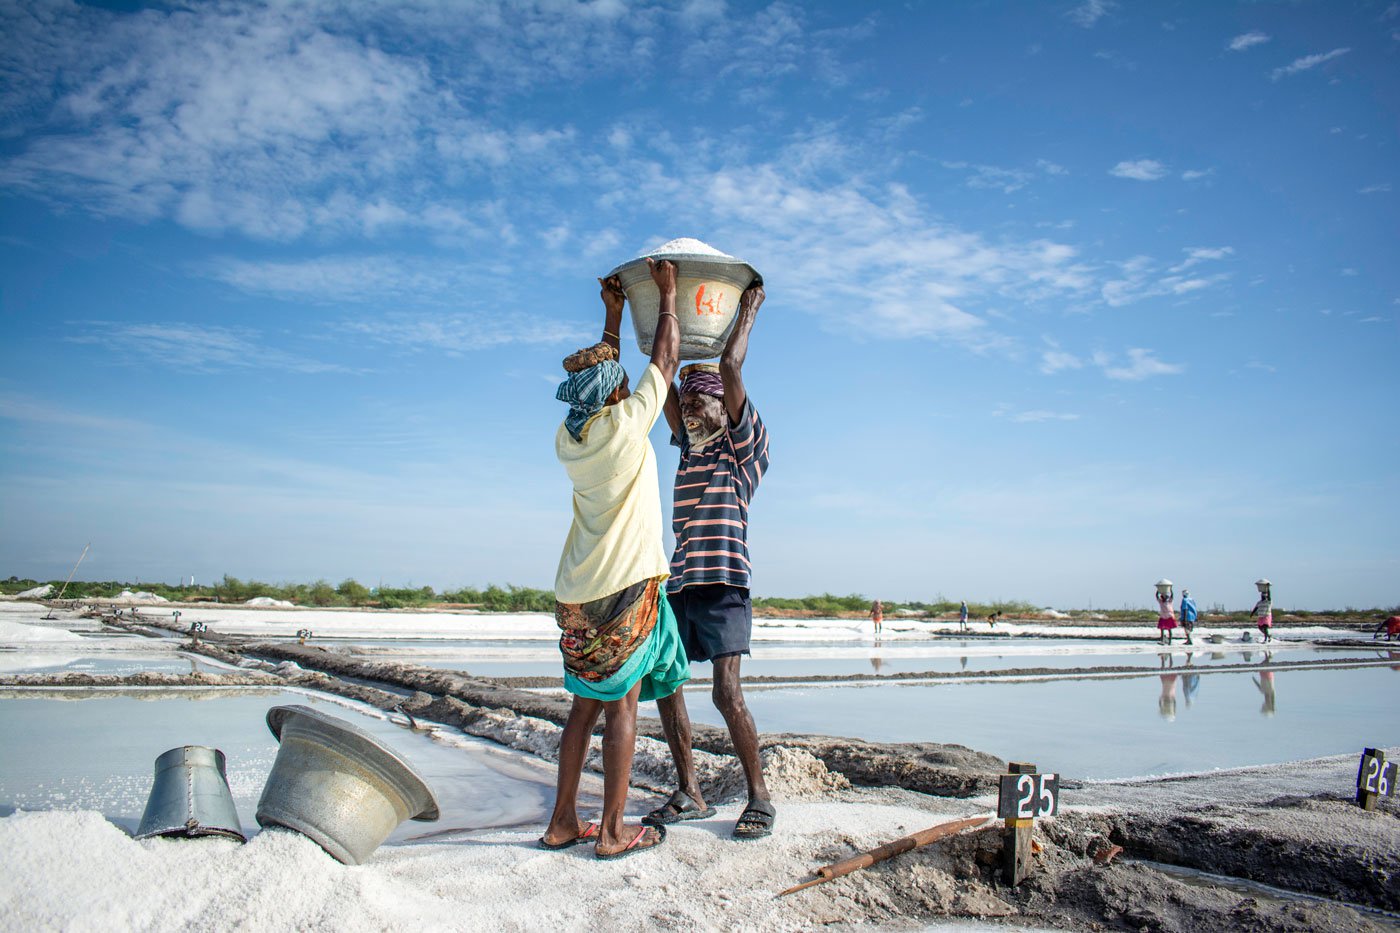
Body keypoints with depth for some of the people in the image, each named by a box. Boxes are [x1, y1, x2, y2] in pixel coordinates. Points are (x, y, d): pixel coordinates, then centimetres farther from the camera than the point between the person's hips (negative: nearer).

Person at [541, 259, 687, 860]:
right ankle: (612, 832, 5)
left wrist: (614, 313, 31)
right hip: (625, 586, -7)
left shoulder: (567, 438, 8)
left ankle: (563, 823, 18)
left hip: (577, 594, 7)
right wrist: (667, 294, 15)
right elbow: (665, 360, 3)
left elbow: (597, 383, 26)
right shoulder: (626, 424, -9)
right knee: (622, 706, -1)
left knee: (585, 705, 13)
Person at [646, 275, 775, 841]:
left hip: (723, 586, -7)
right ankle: (689, 795, 14)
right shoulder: (688, 446, 20)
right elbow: (663, 378, 20)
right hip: (679, 585, 7)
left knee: (727, 693, -13)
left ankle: (760, 797, 1)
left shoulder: (745, 445, 2)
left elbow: (730, 368, -4)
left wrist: (749, 308, 7)